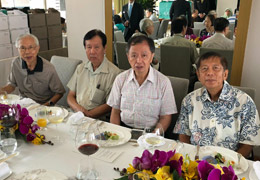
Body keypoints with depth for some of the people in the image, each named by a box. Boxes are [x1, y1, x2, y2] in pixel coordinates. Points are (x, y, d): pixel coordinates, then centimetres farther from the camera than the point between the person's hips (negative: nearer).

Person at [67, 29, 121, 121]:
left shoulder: (113, 72, -6)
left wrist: (87, 114, -15)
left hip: (98, 120, -5)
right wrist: (79, 109, -6)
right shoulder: (80, 68, 15)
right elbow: (70, 96, 16)